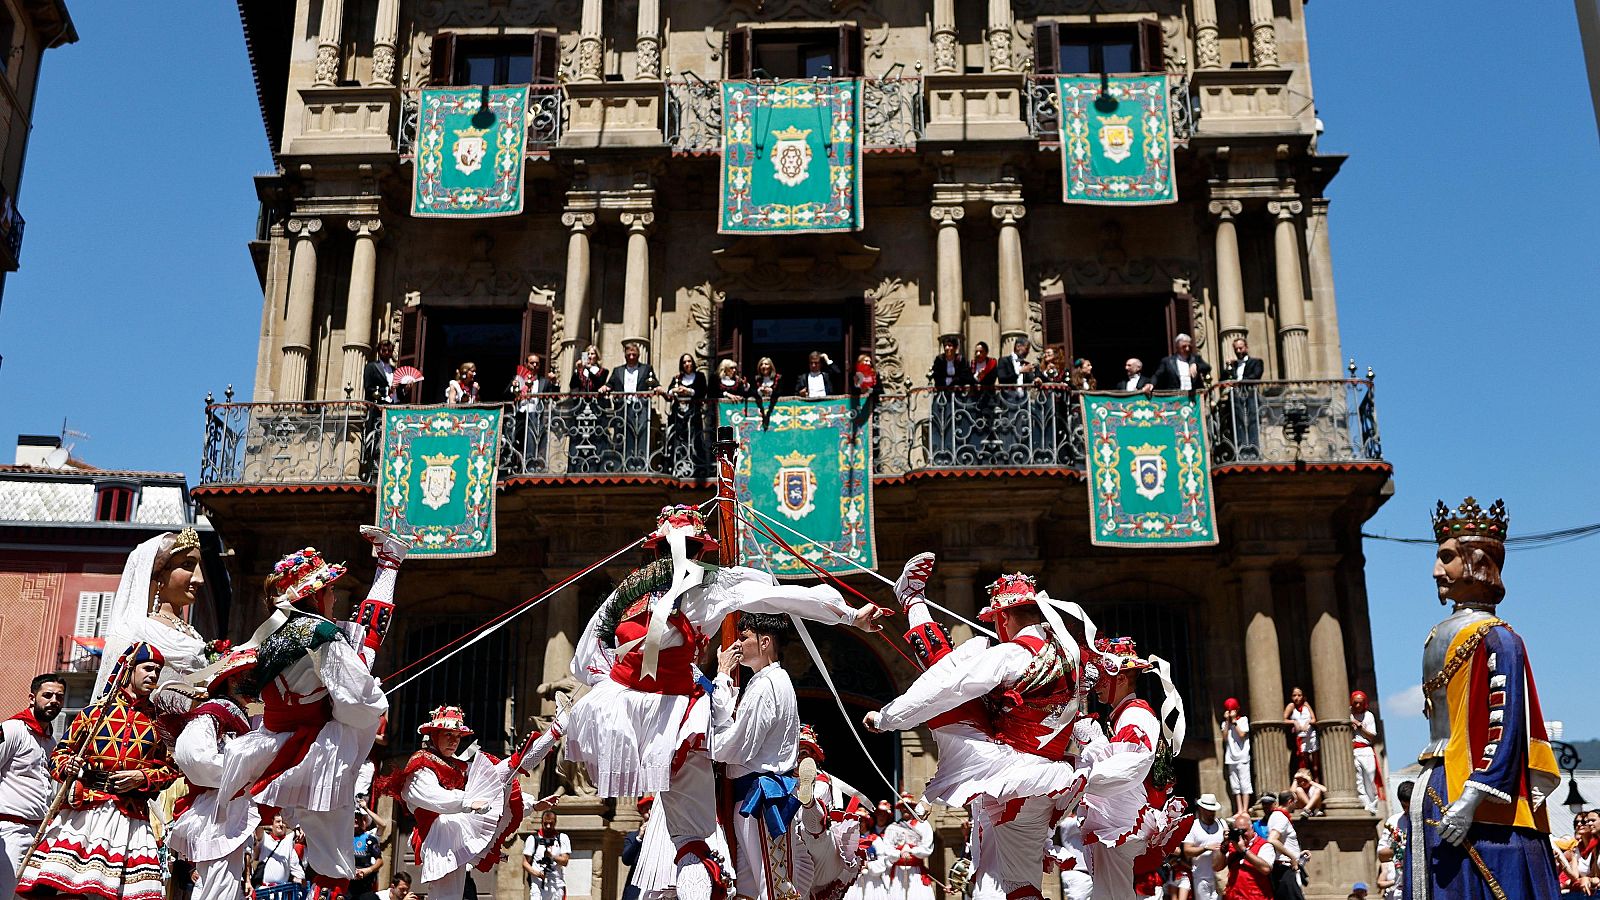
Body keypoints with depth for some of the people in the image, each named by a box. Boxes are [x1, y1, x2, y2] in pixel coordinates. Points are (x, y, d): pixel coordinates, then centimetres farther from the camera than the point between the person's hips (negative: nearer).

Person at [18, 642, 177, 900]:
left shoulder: (159, 721, 14)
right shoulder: (96, 711, 10)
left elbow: (169, 769, 12)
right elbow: (59, 753, 12)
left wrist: (142, 777, -5)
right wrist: (68, 766, -9)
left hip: (132, 815, 1)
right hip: (83, 809, -1)